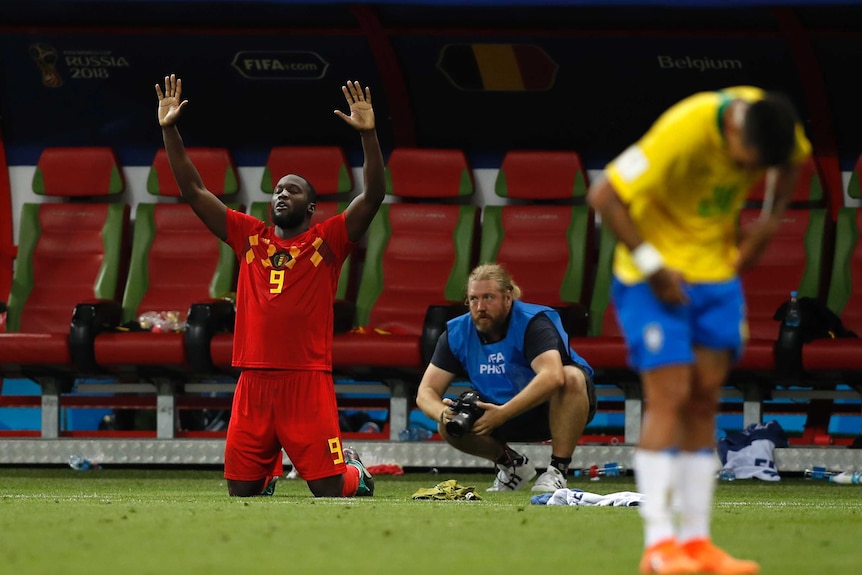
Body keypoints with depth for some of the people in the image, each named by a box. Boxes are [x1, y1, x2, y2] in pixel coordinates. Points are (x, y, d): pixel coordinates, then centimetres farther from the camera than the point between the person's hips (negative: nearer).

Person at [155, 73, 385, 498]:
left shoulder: (327, 241, 5)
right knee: (239, 490, 5)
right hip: (254, 380, 3)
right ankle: (269, 470, 40)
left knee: (328, 488, -5)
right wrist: (169, 131, 6)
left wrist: (368, 134, -19)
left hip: (308, 379, -3)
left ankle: (354, 471, 31)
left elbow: (373, 195, -8)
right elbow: (193, 191, 13)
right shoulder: (249, 237, 14)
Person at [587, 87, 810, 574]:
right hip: (657, 276, -6)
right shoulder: (683, 133, -31)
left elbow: (794, 161, 15)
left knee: (704, 403, 3)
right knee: (669, 397, -14)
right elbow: (604, 197, -27)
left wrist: (771, 220, 3)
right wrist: (652, 267, -23)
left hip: (717, 270, 6)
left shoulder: (773, 121, -11)